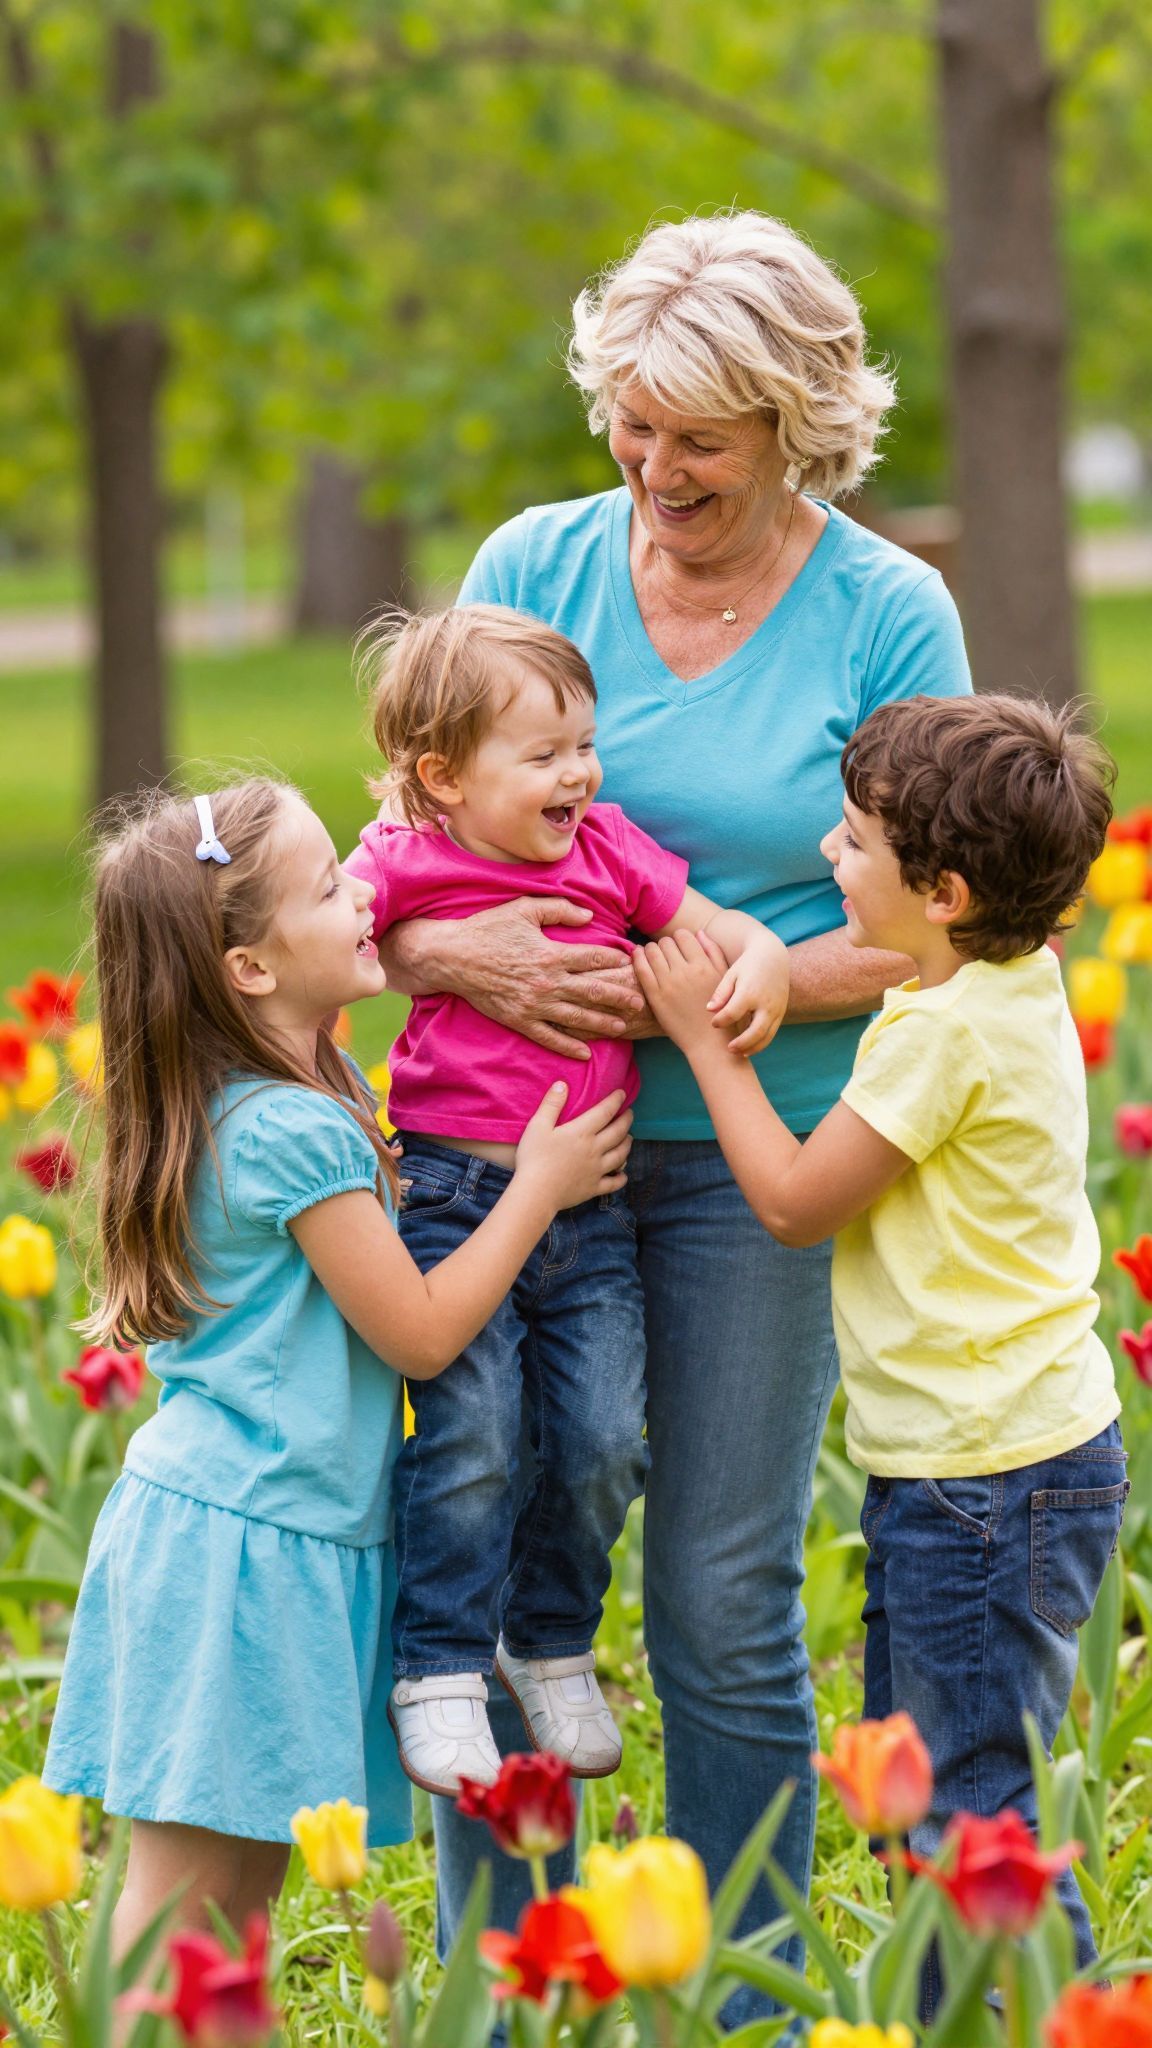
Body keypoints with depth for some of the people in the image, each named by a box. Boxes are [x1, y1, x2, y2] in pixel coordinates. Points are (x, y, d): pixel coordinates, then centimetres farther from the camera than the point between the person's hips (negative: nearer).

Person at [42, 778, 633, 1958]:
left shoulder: (316, 1093, 10)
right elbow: (420, 1331, -15)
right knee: (187, 1884, -6)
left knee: (251, 1872, 12)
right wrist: (541, 1185, -4)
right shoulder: (295, 1133, -19)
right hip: (240, 1542, -10)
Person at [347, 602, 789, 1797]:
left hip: (590, 1202, 4)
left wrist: (760, 962, -13)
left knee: (605, 1441, 1)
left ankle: (552, 1646, 24)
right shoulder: (406, 864, -5)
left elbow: (717, 927, 9)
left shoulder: (606, 850, 6)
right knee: (471, 1439, -14)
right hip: (454, 1193, -4)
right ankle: (439, 1674, 0)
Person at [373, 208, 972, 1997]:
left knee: (724, 1605, 3)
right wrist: (441, 946, -18)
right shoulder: (534, 566, 1)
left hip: (750, 1154, -2)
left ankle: (732, 1999, 16)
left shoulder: (889, 617, -5)